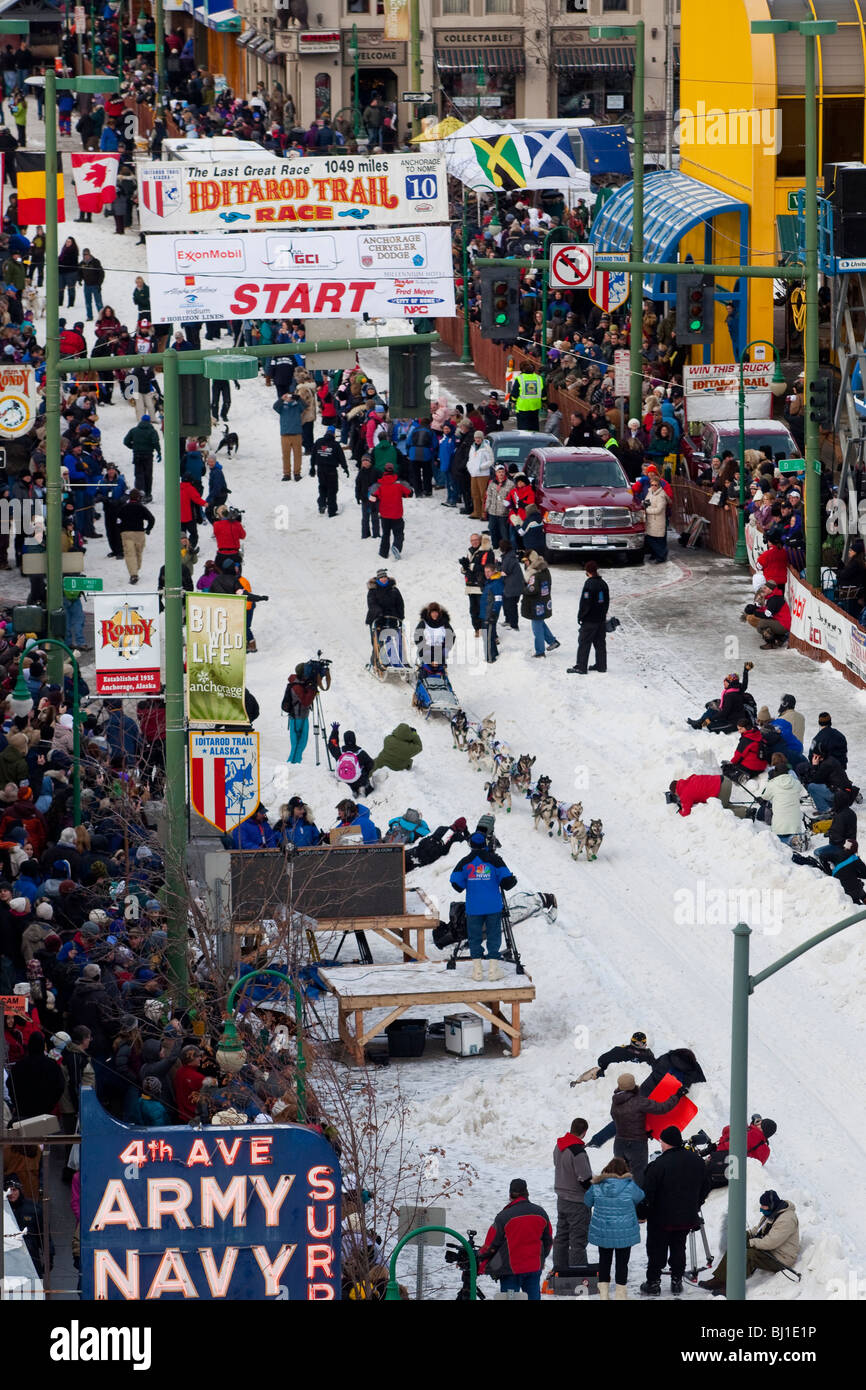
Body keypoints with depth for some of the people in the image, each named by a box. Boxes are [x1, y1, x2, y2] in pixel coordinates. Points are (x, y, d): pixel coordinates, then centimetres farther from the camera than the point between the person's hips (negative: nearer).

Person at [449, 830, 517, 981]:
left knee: (474, 937, 8)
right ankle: (493, 967, 2)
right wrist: (513, 882, 11)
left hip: (473, 908, 1)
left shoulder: (465, 862, -1)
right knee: (494, 936, 6)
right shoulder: (494, 860, -5)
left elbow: (456, 883, -1)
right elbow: (507, 880, -10)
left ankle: (477, 968, 5)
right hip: (493, 906, -1)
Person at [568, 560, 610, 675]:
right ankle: (601, 665, 20)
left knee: (584, 643, -2)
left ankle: (581, 667, -1)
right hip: (602, 620, 7)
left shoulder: (589, 585, -18)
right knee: (600, 643, 15)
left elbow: (585, 603, -18)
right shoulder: (603, 584, 6)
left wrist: (580, 616, -7)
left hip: (590, 620, -7)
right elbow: (607, 602, 15)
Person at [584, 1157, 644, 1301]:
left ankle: (603, 1292, 21)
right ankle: (620, 1294, 16)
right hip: (624, 1233, -2)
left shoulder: (597, 1186, -9)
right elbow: (640, 1197, 4)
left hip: (602, 1232, 2)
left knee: (604, 1261, 17)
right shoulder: (630, 1186, -16)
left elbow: (587, 1201, 7)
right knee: (622, 1262, 10)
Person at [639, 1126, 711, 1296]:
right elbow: (705, 1186, 11)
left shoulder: (658, 1165, -23)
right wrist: (695, 1206, 24)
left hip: (662, 1218, -5)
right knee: (678, 1249, 19)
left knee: (656, 1250, 9)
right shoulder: (697, 1161, -3)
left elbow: (647, 1193, -19)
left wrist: (641, 1212, -4)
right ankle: (677, 1281, 23)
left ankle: (653, 1284, 14)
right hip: (687, 1218, 5)